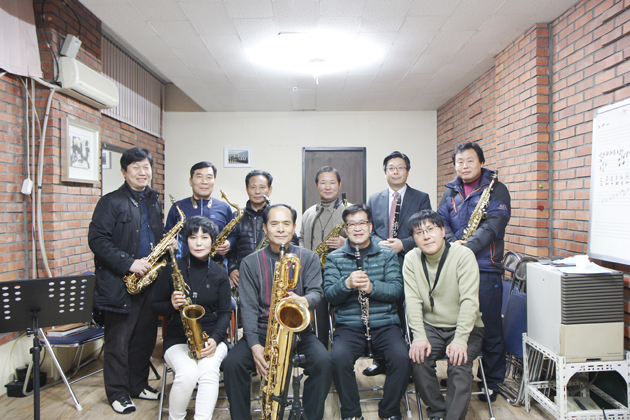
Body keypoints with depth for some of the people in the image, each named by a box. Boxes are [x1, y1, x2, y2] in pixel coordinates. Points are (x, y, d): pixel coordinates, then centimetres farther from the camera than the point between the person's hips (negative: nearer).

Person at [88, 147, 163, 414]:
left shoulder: (154, 202, 14)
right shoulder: (110, 202, -7)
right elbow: (97, 239, -14)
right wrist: (128, 263, -21)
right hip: (119, 282, -6)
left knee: (146, 336, 14)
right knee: (118, 339, 4)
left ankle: (138, 385, 30)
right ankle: (118, 393, 20)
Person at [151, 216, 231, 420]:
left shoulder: (219, 274, 4)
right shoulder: (172, 269, 0)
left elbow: (225, 312, 4)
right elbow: (155, 305, 6)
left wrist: (215, 338, -13)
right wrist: (172, 305, -17)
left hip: (212, 336, 1)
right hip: (178, 338, -1)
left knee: (209, 370, -30)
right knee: (187, 374, -28)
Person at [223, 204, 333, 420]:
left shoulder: (309, 258, 6)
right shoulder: (250, 262, 4)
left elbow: (316, 291, -4)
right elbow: (248, 307, -4)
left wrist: (305, 300, -30)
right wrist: (254, 345, -17)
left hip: (298, 329, 0)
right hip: (260, 331, 1)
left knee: (323, 362, -26)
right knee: (232, 363, -24)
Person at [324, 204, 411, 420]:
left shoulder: (388, 254, 12)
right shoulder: (334, 258, 10)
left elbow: (397, 289, 0)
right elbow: (329, 294, 0)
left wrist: (372, 287, -18)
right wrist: (347, 284, -21)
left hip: (384, 323, 1)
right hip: (348, 326, 0)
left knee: (402, 357, -25)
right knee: (339, 358, -29)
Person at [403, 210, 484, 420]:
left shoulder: (463, 255, -12)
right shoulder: (411, 259, -1)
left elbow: (469, 300, -18)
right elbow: (413, 301, -7)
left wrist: (460, 340, -27)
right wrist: (419, 337, -19)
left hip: (465, 327, -2)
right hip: (431, 327, 3)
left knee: (459, 363, -26)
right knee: (418, 357, -22)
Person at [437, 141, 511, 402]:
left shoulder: (496, 190, -1)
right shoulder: (451, 192, 14)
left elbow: (493, 226, -13)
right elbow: (441, 221, 5)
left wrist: (467, 247, -24)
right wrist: (453, 242, -15)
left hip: (485, 268, -4)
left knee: (490, 327, 4)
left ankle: (492, 381, 22)